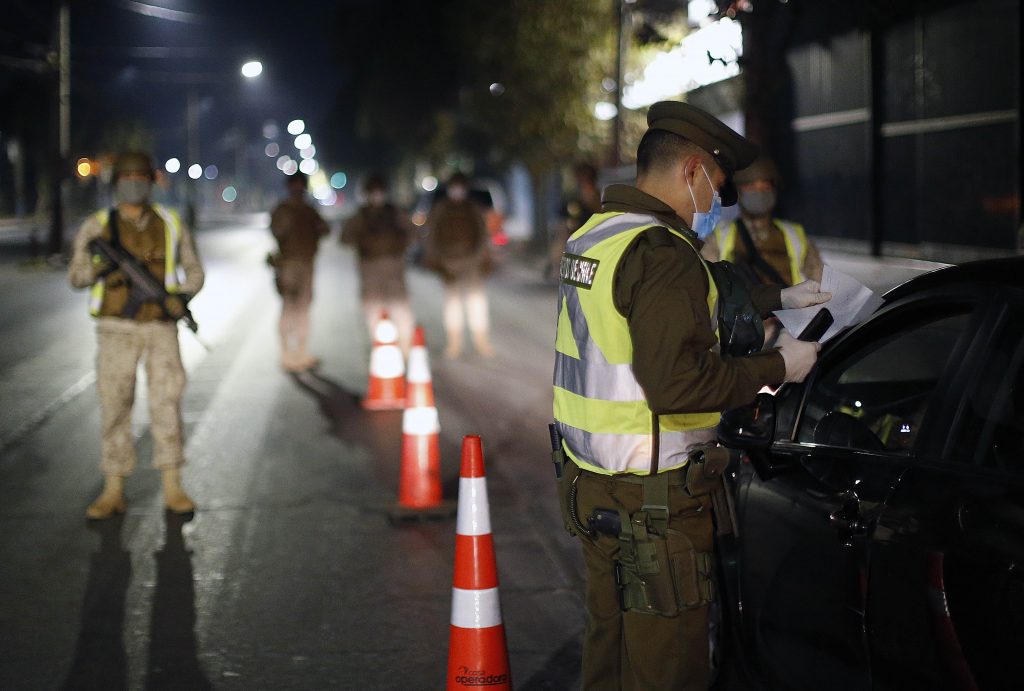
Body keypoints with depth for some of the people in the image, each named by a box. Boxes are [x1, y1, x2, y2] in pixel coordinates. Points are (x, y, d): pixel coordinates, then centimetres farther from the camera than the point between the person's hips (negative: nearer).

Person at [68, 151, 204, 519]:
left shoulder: (169, 224, 5)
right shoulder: (97, 226, 1)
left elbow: (194, 269, 11)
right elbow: (75, 275, -3)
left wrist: (182, 296, -10)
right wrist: (99, 269, -26)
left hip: (161, 327, 0)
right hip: (117, 329, 0)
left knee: (166, 403, -4)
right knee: (114, 406, 1)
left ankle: (172, 488, 3)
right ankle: (114, 491, 9)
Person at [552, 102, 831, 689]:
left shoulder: (596, 234, 11)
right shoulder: (661, 253, -20)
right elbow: (679, 383, -28)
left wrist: (779, 298, 27)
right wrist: (777, 367, -16)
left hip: (591, 484, 10)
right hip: (652, 499, -10)